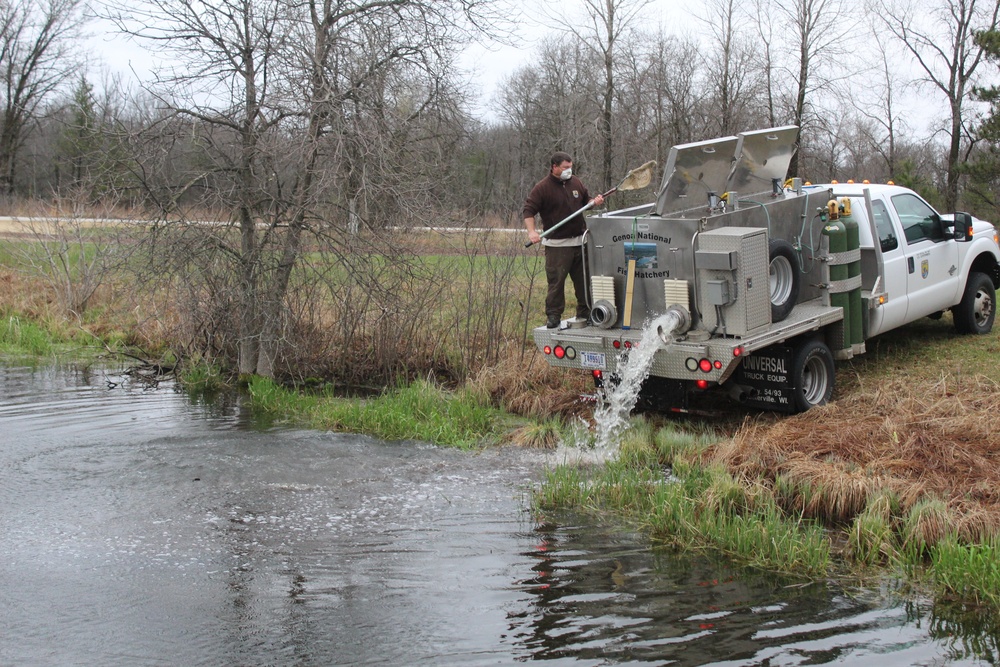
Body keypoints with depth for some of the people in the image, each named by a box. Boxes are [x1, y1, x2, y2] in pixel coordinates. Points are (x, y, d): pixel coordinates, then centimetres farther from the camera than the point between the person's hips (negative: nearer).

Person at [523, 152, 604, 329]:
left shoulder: (576, 183, 11)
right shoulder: (542, 188, -8)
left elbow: (586, 200, 25)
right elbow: (529, 210, -11)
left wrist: (594, 202, 2)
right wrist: (531, 231, -25)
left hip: (580, 241, 6)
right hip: (556, 245, -6)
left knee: (584, 279, 11)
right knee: (556, 281, -5)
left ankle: (585, 312, 22)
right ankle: (553, 316, 3)